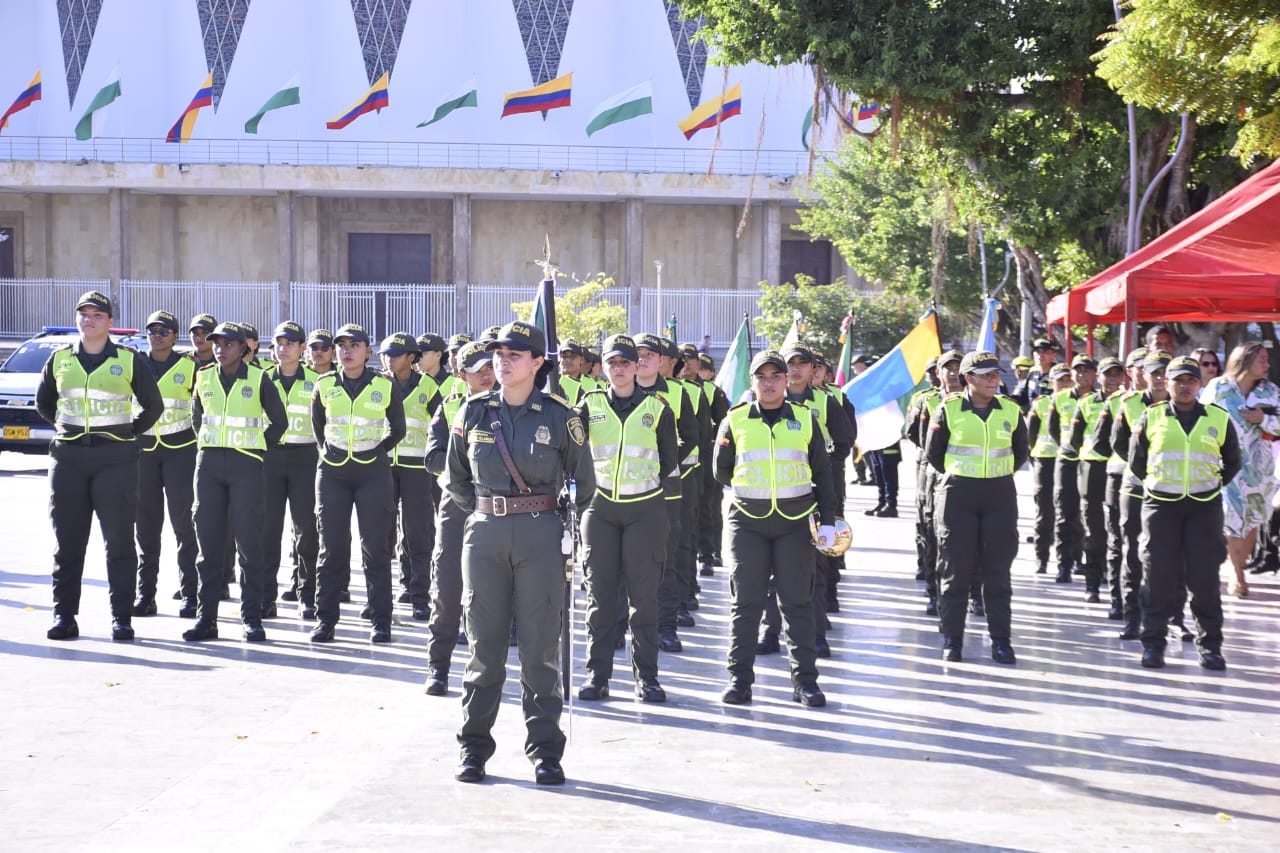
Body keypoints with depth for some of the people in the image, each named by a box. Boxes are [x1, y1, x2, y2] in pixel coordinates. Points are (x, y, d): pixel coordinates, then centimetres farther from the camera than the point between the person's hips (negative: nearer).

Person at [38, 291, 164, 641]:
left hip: (115, 458, -2)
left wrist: (129, 432, 6)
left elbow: (154, 405, 10)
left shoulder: (129, 361, 3)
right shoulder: (59, 360, 10)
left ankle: (121, 617, 2)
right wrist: (68, 428, 14)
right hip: (67, 457, 2)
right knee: (67, 542, 4)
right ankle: (64, 615, 9)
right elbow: (43, 402, 23)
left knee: (119, 541, -2)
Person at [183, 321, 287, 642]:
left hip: (246, 466, -3)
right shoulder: (204, 378, 8)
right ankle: (206, 618, 6)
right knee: (209, 541, 2)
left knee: (249, 541, -4)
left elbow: (279, 421, 8)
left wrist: (259, 448, 5)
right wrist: (208, 446, 15)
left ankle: (251, 618, 1)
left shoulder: (258, 380, -1)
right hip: (209, 464, 3)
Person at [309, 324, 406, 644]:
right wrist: (328, 451, 13)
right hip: (333, 473, 2)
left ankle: (381, 621, 4)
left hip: (373, 473, -2)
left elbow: (398, 429, 12)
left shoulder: (384, 386, -1)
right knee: (332, 547, 3)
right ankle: (325, 619, 9)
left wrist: (377, 451, 5)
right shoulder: (324, 386, 4)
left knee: (376, 547, -1)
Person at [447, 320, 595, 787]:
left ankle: (545, 752, 8)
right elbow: (454, 476, 17)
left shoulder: (559, 416, -2)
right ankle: (473, 749, 13)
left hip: (540, 538, -2)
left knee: (540, 648, 0)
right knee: (484, 647, 5)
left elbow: (583, 481, 10)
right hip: (484, 535, 2)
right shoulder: (474, 412, 4)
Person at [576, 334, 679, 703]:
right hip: (600, 508, 1)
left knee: (644, 593, -2)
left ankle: (646, 675, 4)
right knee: (600, 592, 1)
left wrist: (644, 481, 5)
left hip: (645, 509, -1)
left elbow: (670, 461, 9)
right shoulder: (590, 405, 5)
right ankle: (597, 674, 6)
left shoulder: (656, 407, 3)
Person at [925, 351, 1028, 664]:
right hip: (958, 496, -2)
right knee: (956, 568, 1)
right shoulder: (949, 410, -5)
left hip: (1000, 495, 2)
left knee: (997, 570, 3)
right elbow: (933, 452, 6)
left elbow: (1020, 452, 17)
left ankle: (1001, 641, 9)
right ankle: (951, 640, 9)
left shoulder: (1011, 411, 3)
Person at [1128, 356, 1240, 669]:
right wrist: (1155, 484, 10)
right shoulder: (1151, 418, 3)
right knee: (1158, 576, 0)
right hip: (1161, 506, 0)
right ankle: (1153, 642, 8)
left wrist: (1211, 487, 10)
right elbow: (1136, 461, 12)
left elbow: (1232, 463, 15)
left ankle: (1209, 644, 7)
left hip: (1204, 507, 0)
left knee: (1205, 578, 0)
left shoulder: (1219, 419, 5)